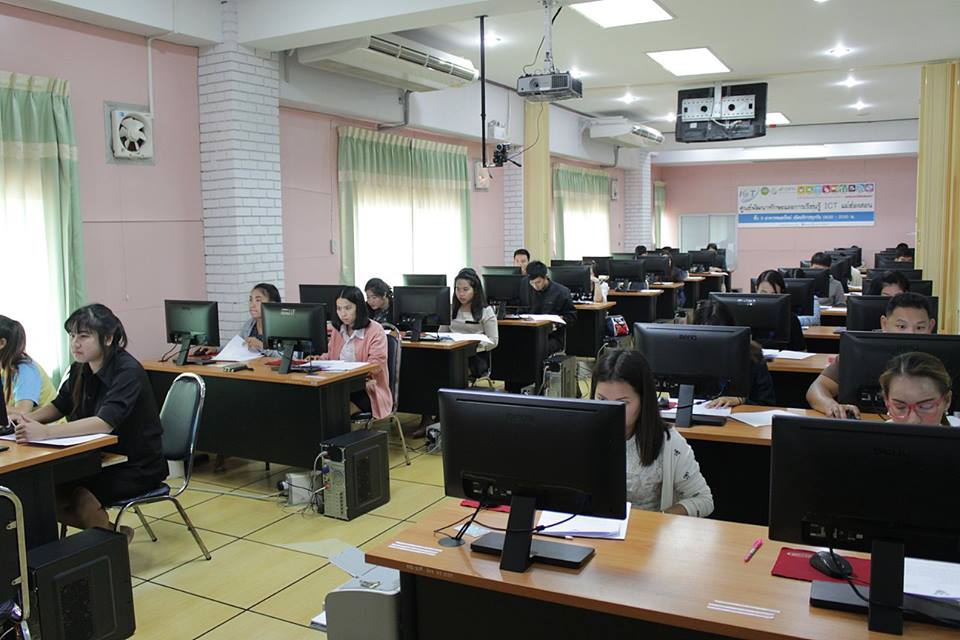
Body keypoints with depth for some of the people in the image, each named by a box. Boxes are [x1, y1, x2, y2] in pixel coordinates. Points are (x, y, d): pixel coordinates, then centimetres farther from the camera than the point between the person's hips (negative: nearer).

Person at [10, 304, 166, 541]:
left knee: (79, 496, -28)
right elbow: (59, 406, 15)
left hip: (137, 468, -7)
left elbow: (106, 422, -34)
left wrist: (44, 432, -43)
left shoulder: (128, 371, -21)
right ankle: (110, 532, 8)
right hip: (101, 459, 8)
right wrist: (28, 419, -7)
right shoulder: (80, 369, 2)